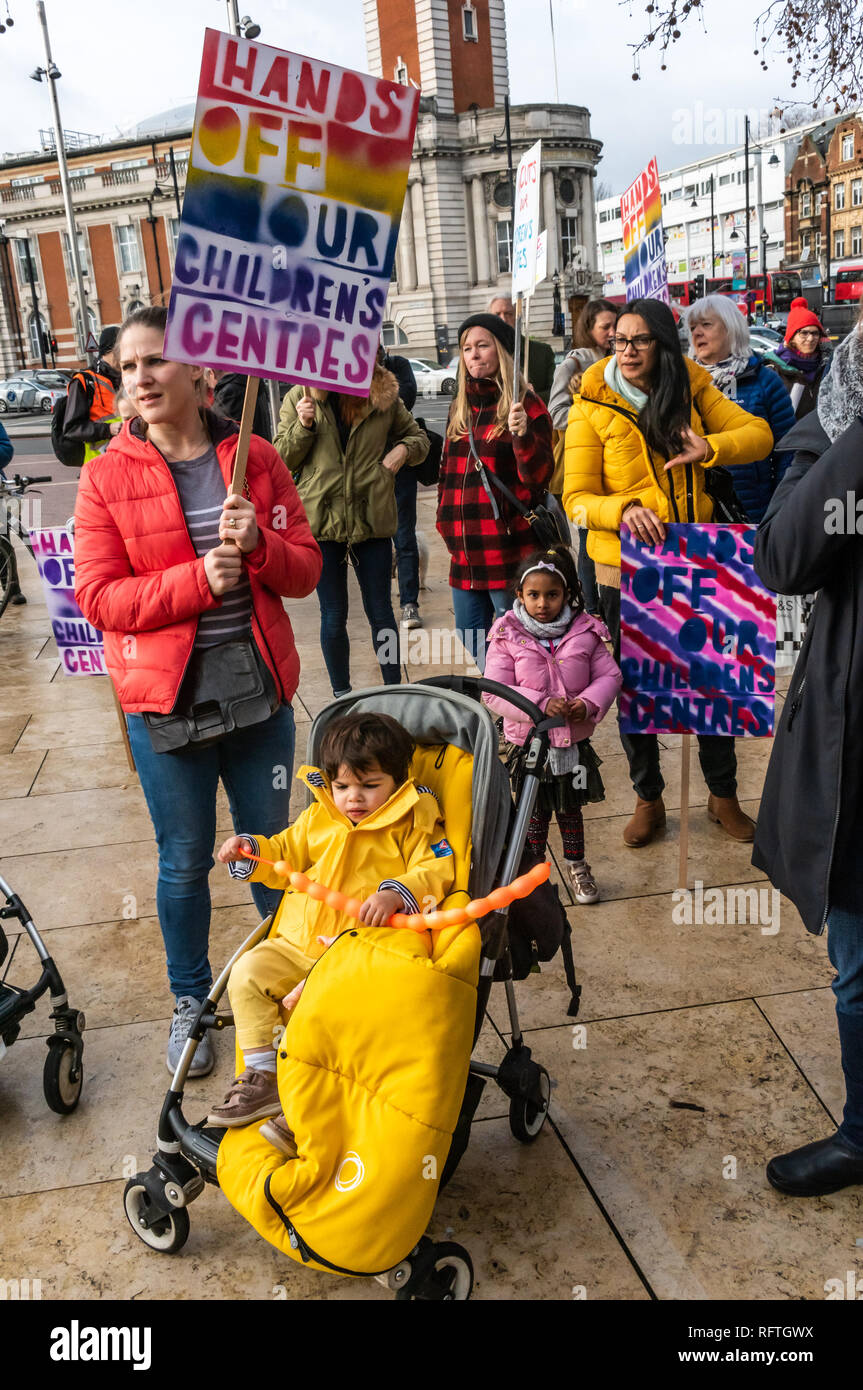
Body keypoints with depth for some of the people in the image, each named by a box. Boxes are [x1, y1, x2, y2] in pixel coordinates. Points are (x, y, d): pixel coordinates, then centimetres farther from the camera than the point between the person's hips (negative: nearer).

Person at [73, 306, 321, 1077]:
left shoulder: (255, 458, 0)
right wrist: (199, 580, -21)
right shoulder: (107, 476, -4)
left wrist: (259, 545, -19)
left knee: (271, 846, 15)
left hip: (260, 688, 2)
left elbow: (306, 569, 2)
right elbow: (98, 596, -9)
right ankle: (191, 1000, 34)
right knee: (185, 861, 11)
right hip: (165, 697, -1)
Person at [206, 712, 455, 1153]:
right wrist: (250, 851, 5)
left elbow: (438, 870, -12)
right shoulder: (318, 818, 14)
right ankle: (262, 1077, -3)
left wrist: (395, 892, -29)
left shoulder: (412, 825, -2)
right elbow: (285, 853, 25)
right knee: (247, 973, -12)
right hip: (297, 943, 7)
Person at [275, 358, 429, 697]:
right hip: (321, 521, 0)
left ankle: (394, 691, 24)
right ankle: (341, 695, 23)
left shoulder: (384, 395, 3)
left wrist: (404, 449, -5)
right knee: (333, 617, 8)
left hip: (372, 519, 0)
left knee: (380, 611, 10)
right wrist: (303, 426, -14)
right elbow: (281, 459, 3)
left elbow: (418, 437, 17)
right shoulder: (299, 397, 2)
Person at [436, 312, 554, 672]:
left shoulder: (524, 404, -4)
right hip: (465, 552, 7)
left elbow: (538, 477, -12)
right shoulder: (460, 407, 16)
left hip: (508, 549, -7)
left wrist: (522, 436, -28)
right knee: (470, 638, 12)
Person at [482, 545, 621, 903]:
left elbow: (610, 675, -1)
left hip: (574, 741, 2)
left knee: (570, 809, 19)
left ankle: (576, 866, 40)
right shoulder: (507, 636, -11)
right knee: (535, 812, 13)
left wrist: (588, 703, -20)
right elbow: (494, 692, -16)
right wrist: (540, 704, -27)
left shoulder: (585, 631, -6)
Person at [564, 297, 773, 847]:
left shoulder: (691, 391, 1)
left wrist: (710, 447, -19)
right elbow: (577, 498, -11)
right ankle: (649, 801, 30)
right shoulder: (592, 408, -7)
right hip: (627, 568, -2)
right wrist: (623, 509, -31)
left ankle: (723, 795, 31)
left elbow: (759, 435, 0)